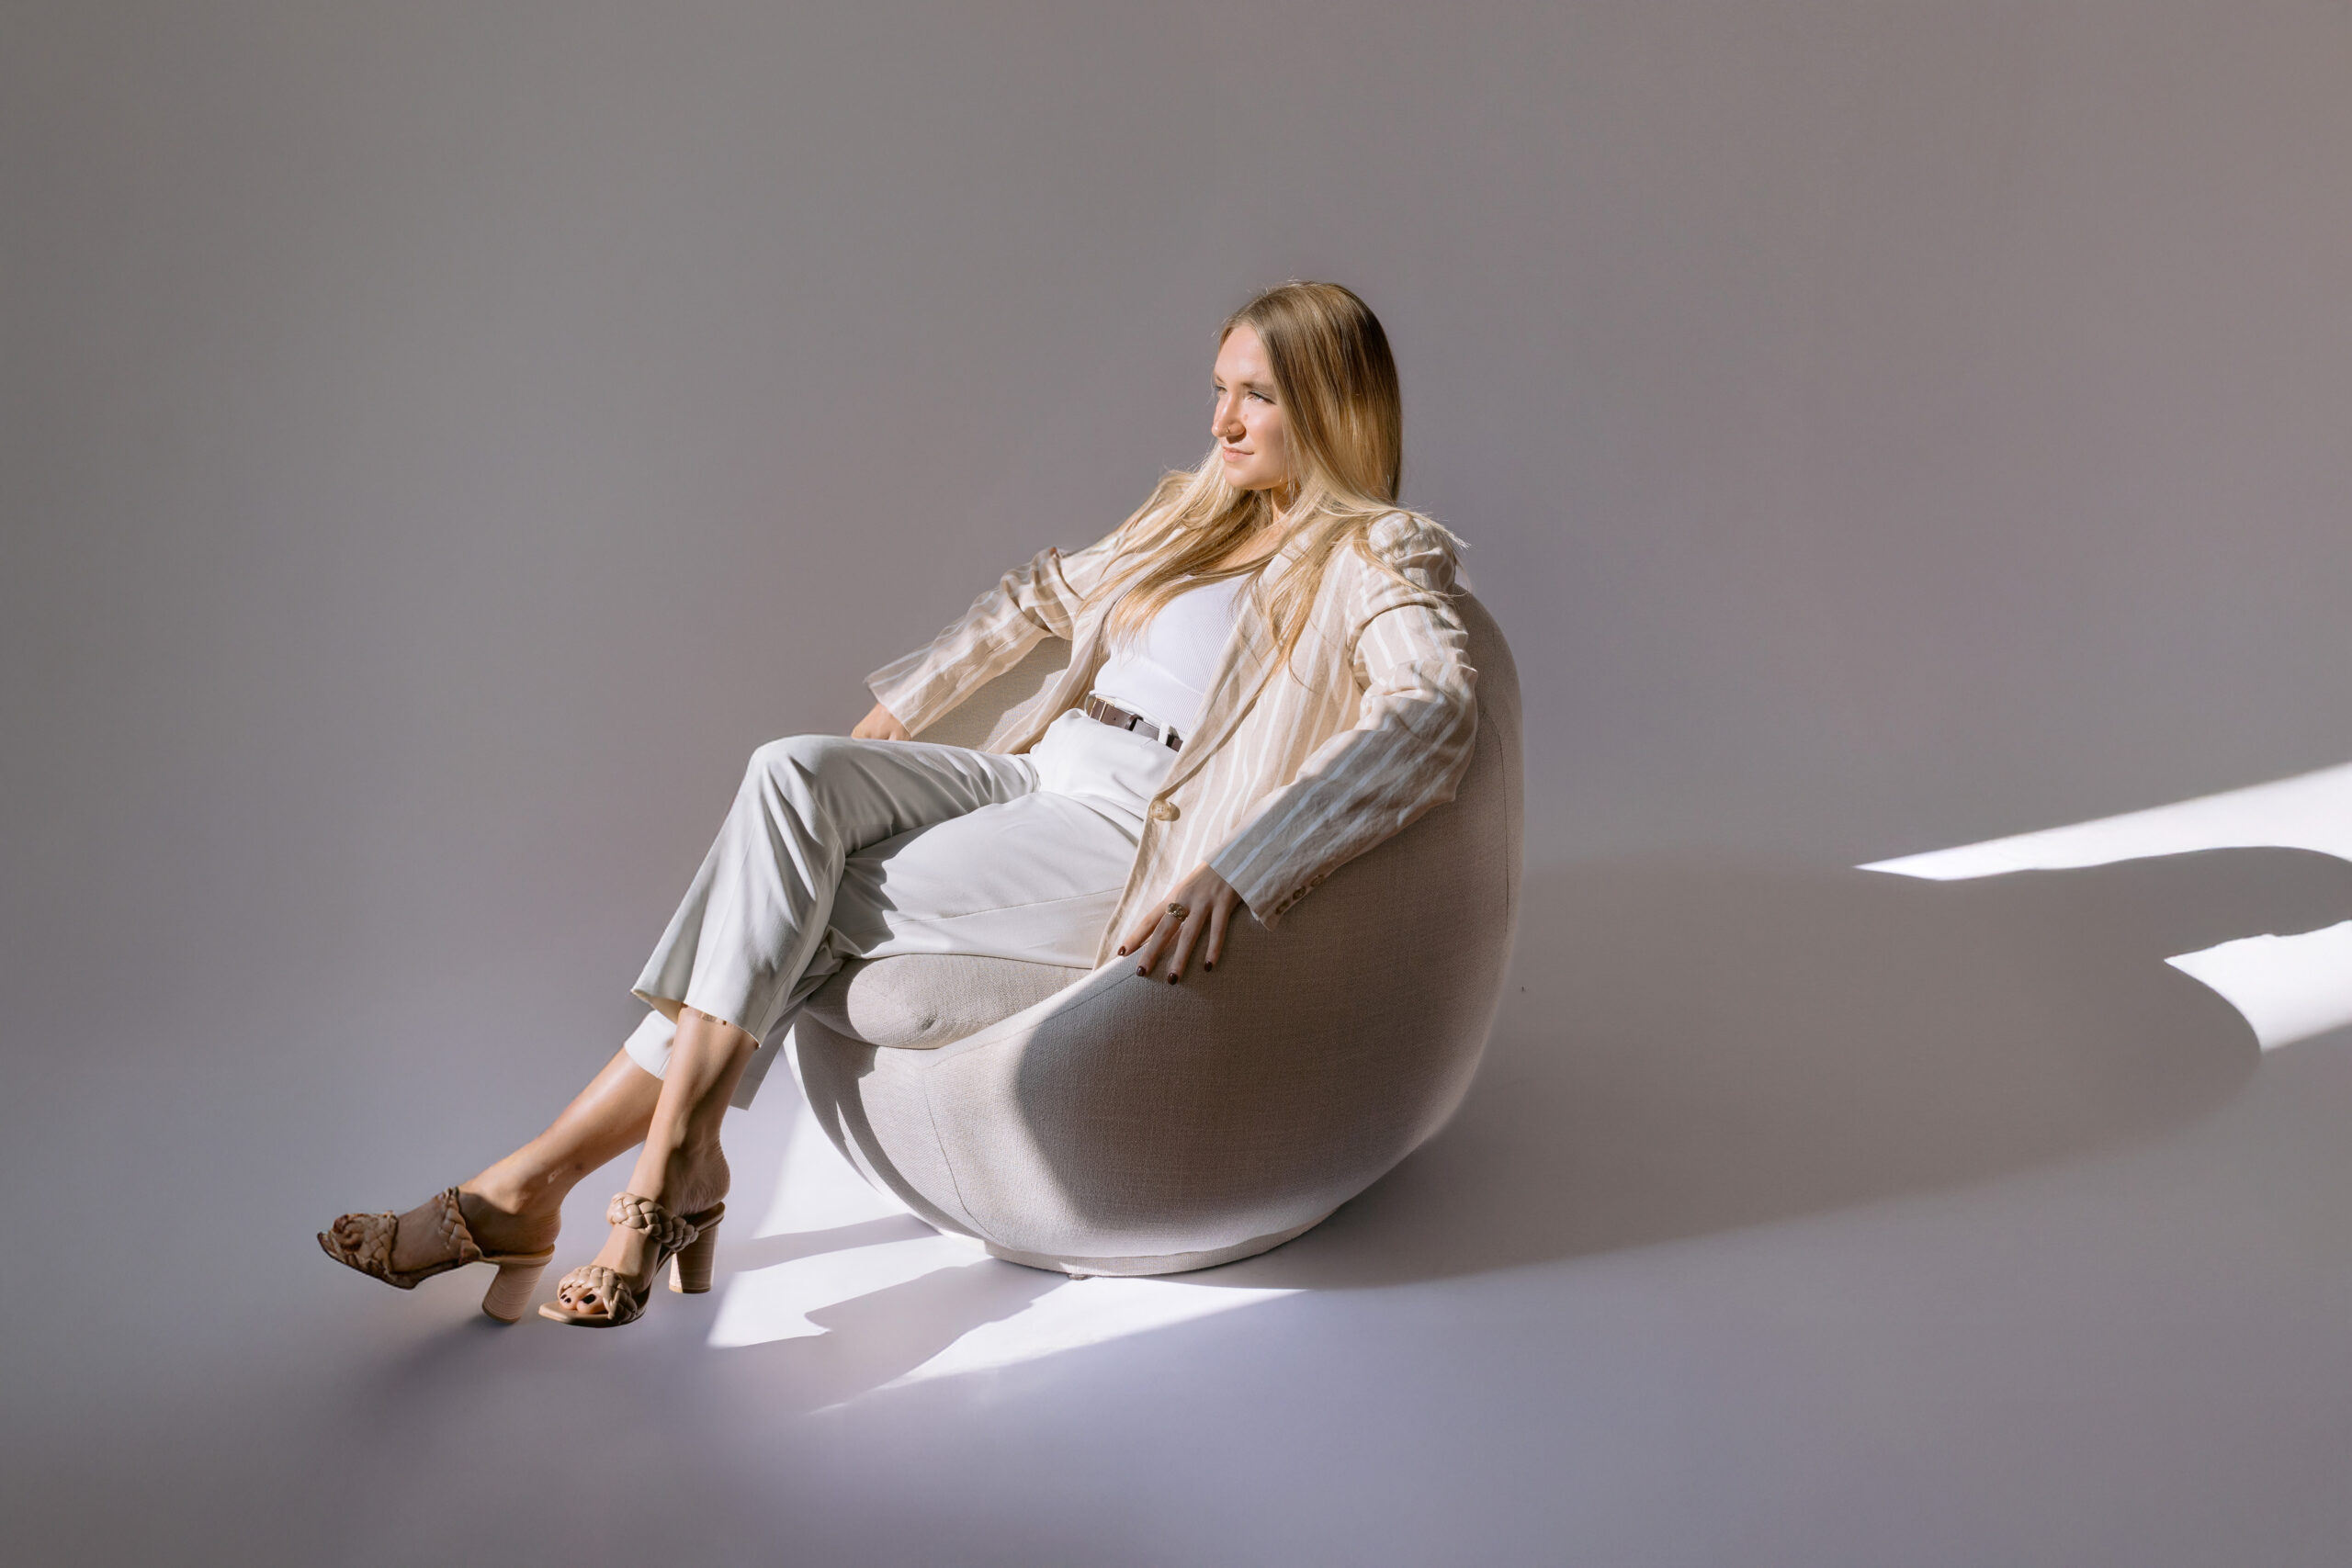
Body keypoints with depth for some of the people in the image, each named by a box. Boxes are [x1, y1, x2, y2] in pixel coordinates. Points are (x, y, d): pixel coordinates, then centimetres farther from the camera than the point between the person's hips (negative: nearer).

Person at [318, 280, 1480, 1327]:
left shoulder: (1378, 557, -2)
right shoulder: (1196, 510, 21)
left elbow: (1435, 710, -22)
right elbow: (1042, 594, 34)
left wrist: (1239, 876, -35)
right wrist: (904, 703, 26)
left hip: (1135, 832, -7)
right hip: (1033, 770, 7)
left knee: (800, 908, -19)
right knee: (794, 772, -21)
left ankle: (538, 1177, -8)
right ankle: (676, 1169, -22)